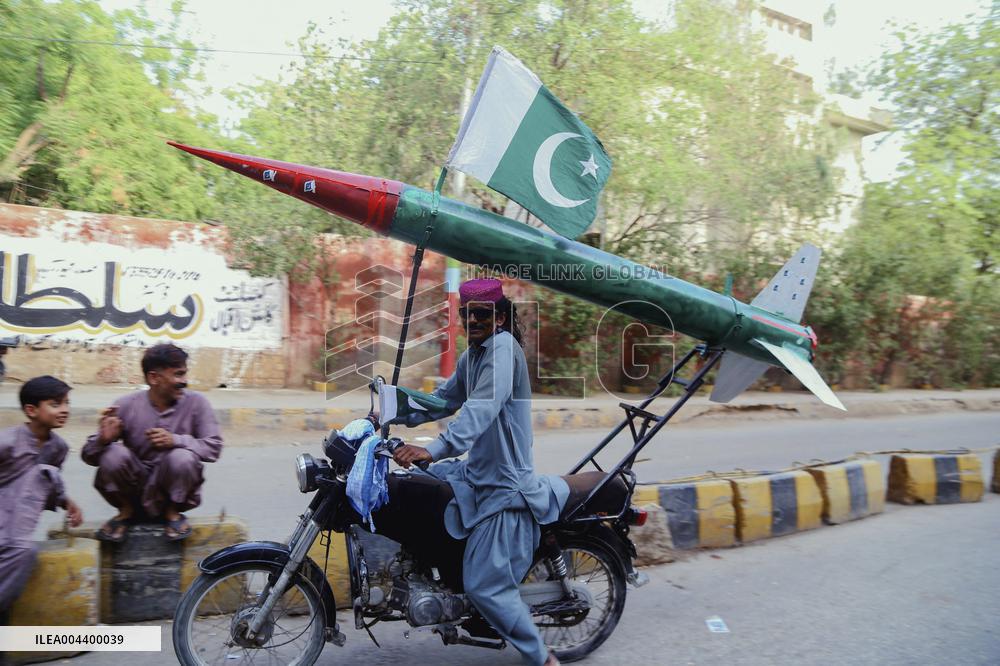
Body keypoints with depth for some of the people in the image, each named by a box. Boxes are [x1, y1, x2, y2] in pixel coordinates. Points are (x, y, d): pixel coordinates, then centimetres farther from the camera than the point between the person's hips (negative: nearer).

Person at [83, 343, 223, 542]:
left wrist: (175, 440, -29)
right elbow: (89, 456, -5)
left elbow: (214, 447, -14)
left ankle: (172, 512, 0)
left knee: (183, 457, -30)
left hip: (174, 493, -1)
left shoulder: (196, 402, -9)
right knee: (113, 454, -25)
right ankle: (126, 511, 3)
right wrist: (103, 439, -28)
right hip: (134, 492, 1)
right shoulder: (126, 405, -7)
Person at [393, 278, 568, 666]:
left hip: (505, 488, -10)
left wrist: (433, 450, -44)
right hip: (476, 473, 10)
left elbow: (482, 408, -33)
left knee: (485, 586, -8)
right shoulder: (472, 356, 11)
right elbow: (445, 398, 24)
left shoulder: (504, 347, -18)